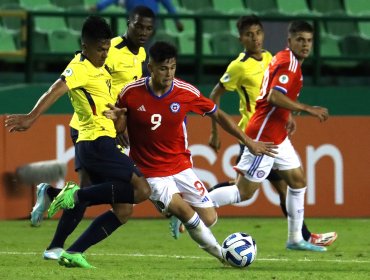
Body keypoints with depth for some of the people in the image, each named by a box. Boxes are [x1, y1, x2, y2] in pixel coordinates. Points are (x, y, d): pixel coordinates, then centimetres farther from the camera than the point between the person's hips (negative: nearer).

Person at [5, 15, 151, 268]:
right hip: (97, 142, -9)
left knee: (123, 210, 8)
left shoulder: (100, 68, 18)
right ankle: (77, 195, -13)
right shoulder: (80, 68, -11)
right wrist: (31, 118, -41)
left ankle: (74, 252, 4)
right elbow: (56, 90, -28)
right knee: (142, 190, -16)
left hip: (103, 142, 9)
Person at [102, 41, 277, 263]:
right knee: (184, 211, -23)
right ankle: (219, 252, 1)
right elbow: (119, 129, 1)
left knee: (209, 219, 0)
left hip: (181, 167, 3)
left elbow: (217, 115, 4)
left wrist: (248, 141, 3)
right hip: (150, 172, -3)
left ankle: (176, 210, 33)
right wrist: (115, 118, -24)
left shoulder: (187, 93, -10)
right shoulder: (131, 93, -13)